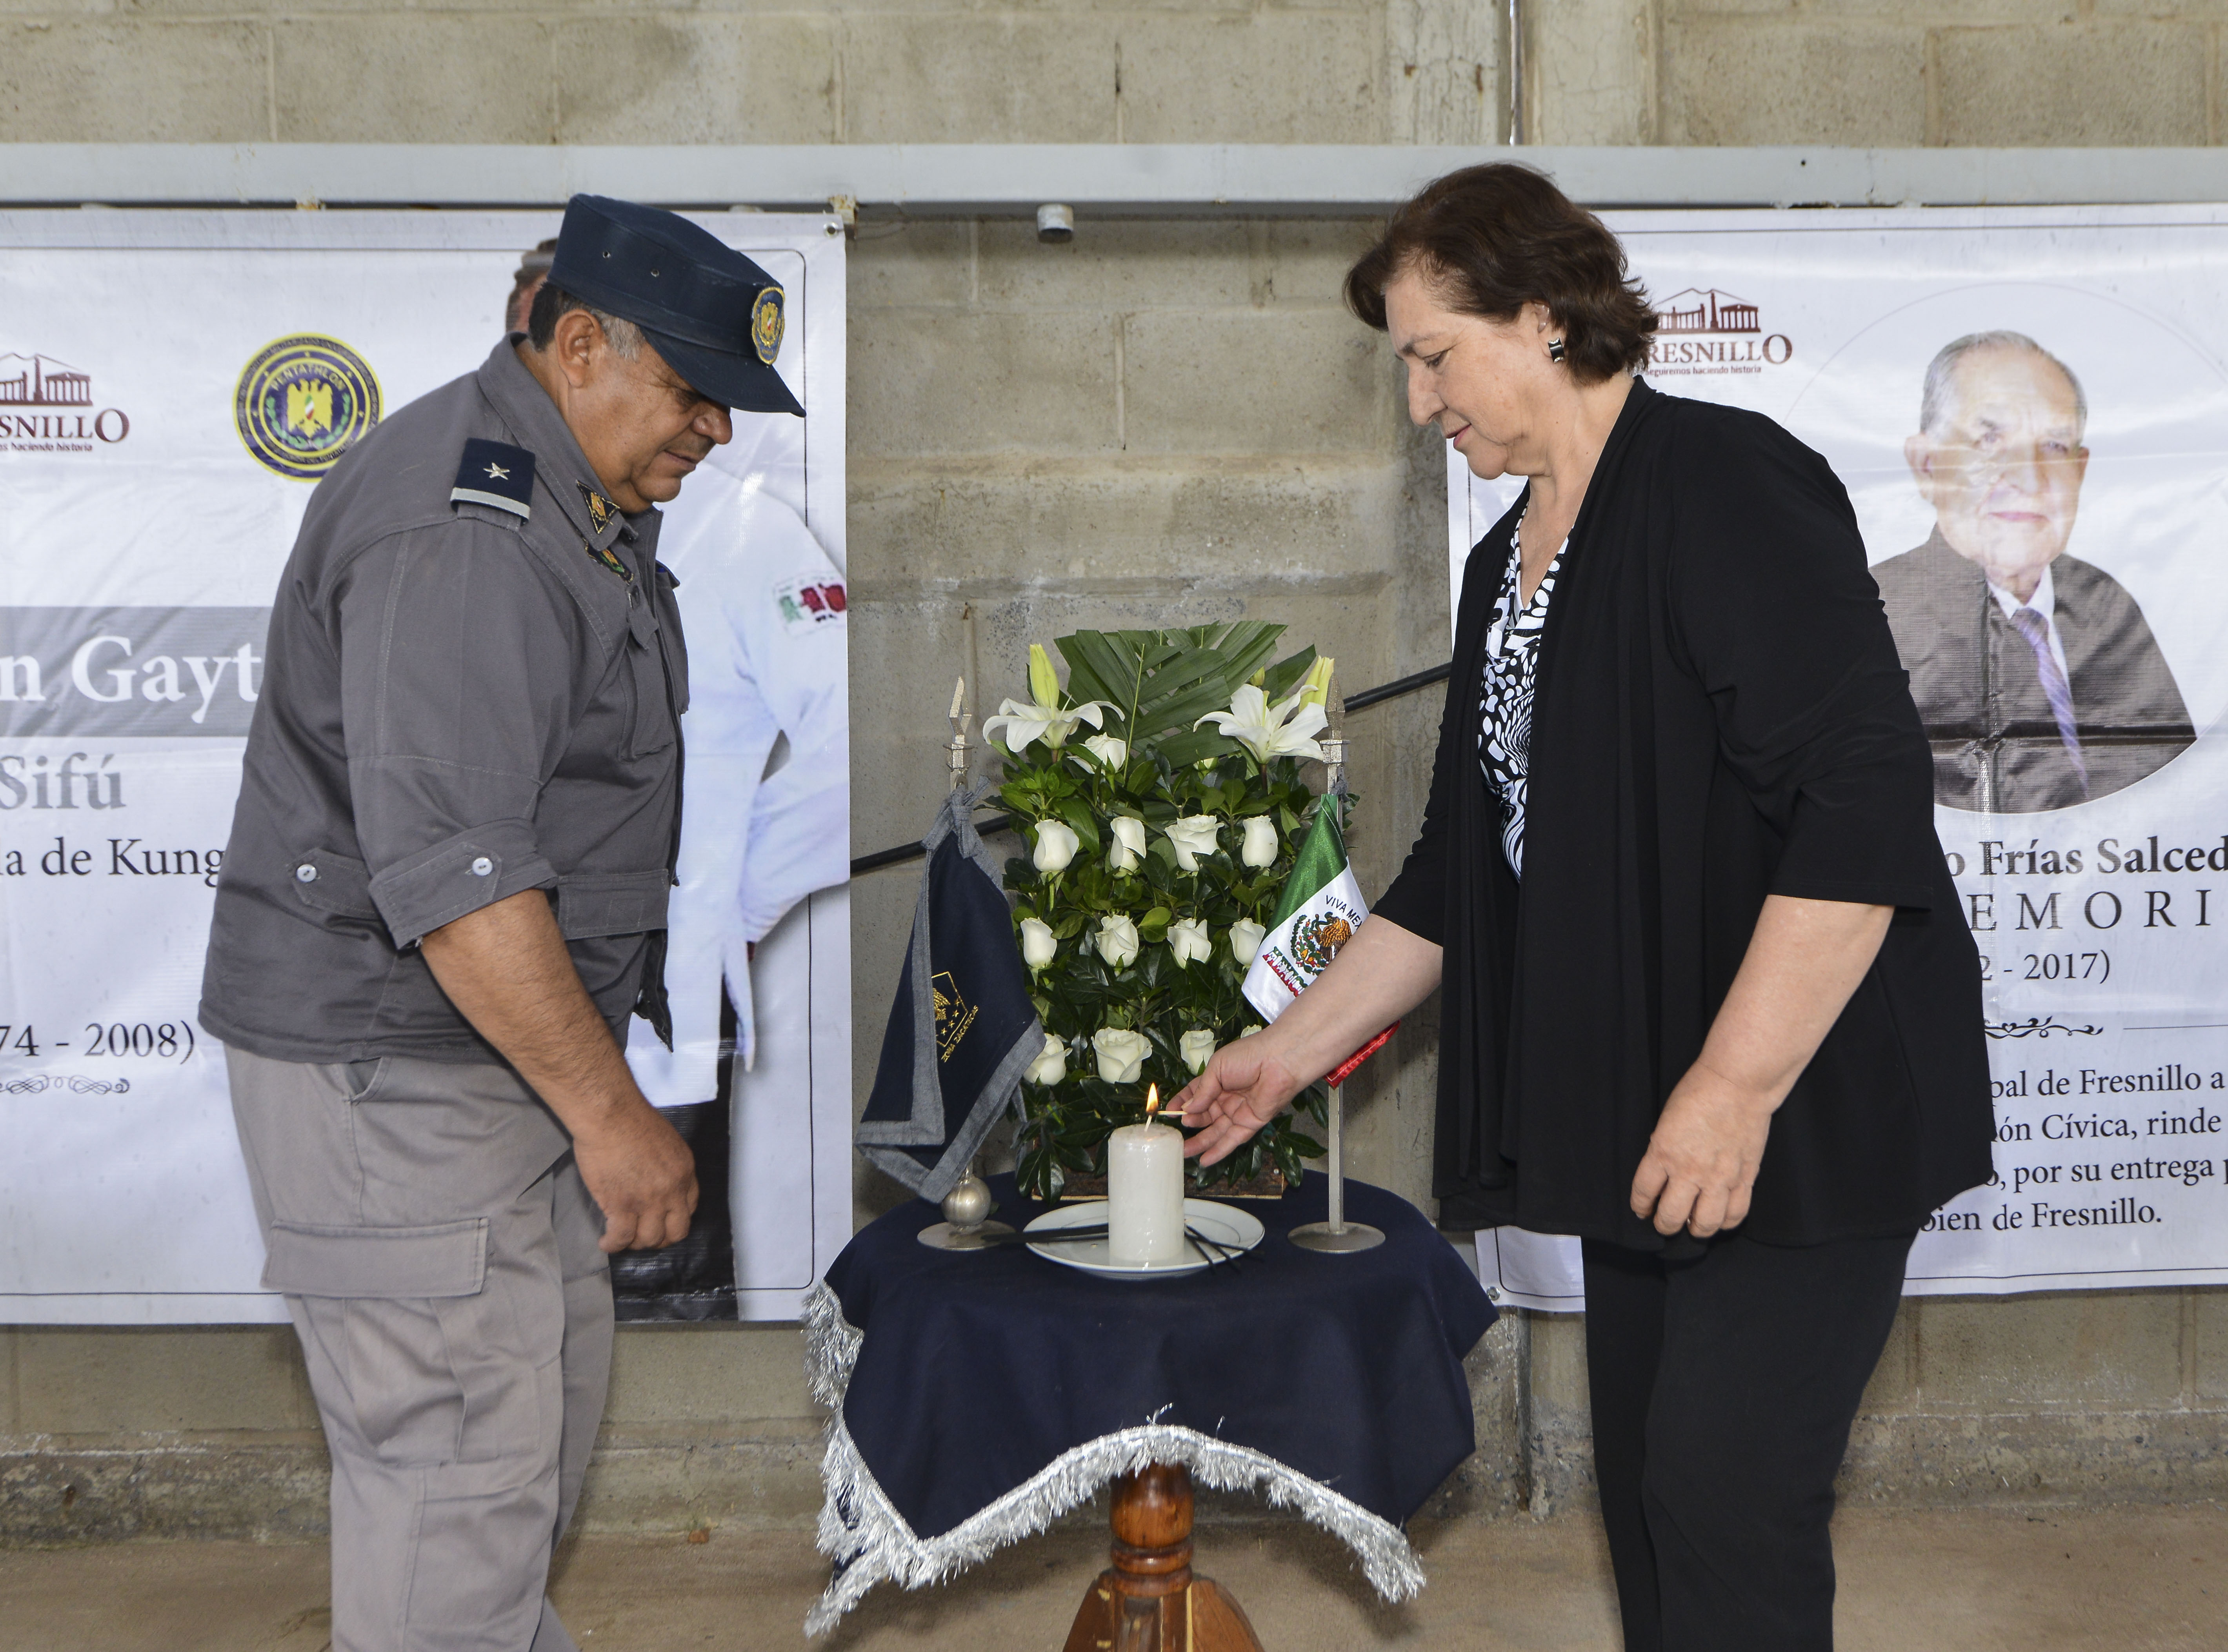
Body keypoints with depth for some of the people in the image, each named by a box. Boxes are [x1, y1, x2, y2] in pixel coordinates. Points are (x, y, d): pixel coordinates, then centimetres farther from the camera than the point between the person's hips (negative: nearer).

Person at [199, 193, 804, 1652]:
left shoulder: (579, 503, 13)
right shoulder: (462, 526, -22)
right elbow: (448, 870, -29)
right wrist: (609, 1109, -24)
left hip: (514, 1035, 10)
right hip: (394, 1068, -10)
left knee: (552, 1394, 20)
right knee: (462, 1465, -4)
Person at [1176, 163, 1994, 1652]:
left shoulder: (1727, 484, -13)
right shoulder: (1510, 563, 14)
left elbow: (1866, 799, -22)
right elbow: (1462, 871, 18)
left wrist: (1739, 1084, -24)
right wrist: (1293, 1051, 16)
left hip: (1803, 1108, -8)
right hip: (1636, 1124, 8)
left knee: (1722, 1501, -7)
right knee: (1649, 1495, 13)